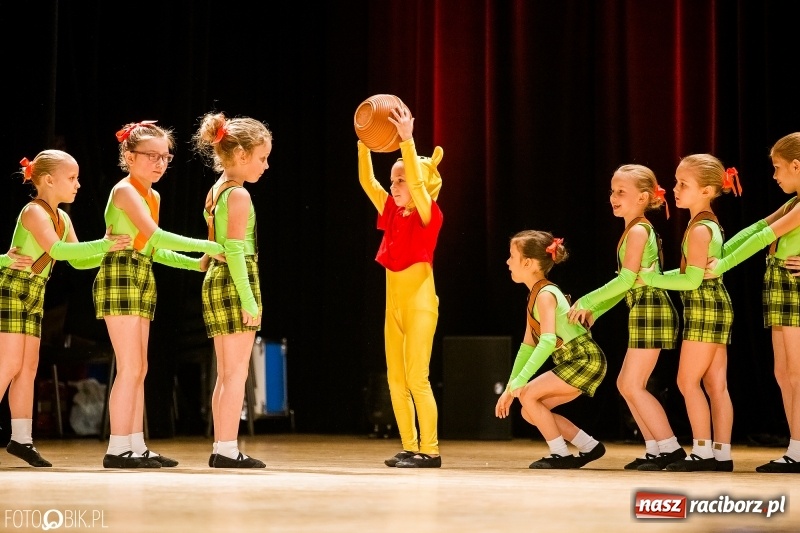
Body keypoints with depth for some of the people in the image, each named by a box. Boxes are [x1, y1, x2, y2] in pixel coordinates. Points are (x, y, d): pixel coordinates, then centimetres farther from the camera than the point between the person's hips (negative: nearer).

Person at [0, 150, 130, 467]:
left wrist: (108, 249, 1)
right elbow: (57, 249, -28)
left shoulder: (62, 218, 13)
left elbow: (78, 261, 16)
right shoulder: (34, 211, -14)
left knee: (28, 366, 7)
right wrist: (104, 245, -30)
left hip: (34, 296, 9)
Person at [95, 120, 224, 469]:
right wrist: (206, 246, -21)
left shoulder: (152, 196, 17)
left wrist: (196, 263, 11)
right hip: (121, 275, -9)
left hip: (142, 280, 9)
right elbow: (155, 236, -23)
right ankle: (117, 449, -8)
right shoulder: (125, 190, -11)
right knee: (130, 367, -11)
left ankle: (136, 446, 10)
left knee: (138, 369, 7)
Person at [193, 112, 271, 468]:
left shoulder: (216, 192, 15)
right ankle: (227, 449, -5)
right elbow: (235, 251, -18)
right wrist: (248, 299, -19)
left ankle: (221, 449, 13)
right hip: (235, 282, -9)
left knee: (225, 373, 11)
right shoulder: (239, 195, -12)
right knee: (237, 372, -6)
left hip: (215, 280, 9)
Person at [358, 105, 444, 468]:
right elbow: (367, 181, 8)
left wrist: (407, 140, -28)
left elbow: (417, 181, -24)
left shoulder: (429, 215, -8)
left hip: (420, 299, -8)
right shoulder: (392, 213, 11)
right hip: (394, 300, 8)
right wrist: (364, 143, -1)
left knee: (417, 378, -10)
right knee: (396, 380, 6)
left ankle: (430, 450, -6)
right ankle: (410, 448, 11)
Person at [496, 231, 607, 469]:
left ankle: (560, 454, -5)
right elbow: (528, 345, 17)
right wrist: (509, 388, 15)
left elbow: (548, 341, -30)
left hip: (586, 360, -9)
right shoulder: (534, 295, 12)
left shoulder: (545, 295, -17)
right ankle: (589, 447, 16)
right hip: (573, 362, 9)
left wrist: (520, 380, -30)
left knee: (528, 395, -16)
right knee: (529, 412, 7)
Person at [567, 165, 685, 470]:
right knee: (627, 384, 12)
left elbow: (627, 279, -19)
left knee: (632, 385, -8)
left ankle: (671, 448, -6)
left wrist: (587, 301, -14)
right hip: (644, 312, 10)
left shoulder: (638, 230, -12)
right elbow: (627, 282, 20)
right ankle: (655, 449, 14)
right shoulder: (639, 230, 17)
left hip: (649, 311, -10)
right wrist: (595, 310, 19)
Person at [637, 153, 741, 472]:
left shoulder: (698, 229, -15)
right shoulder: (711, 225, 15)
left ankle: (703, 451, -6)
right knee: (716, 384, 7)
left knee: (688, 380, -6)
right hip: (716, 305, 10)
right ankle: (722, 453, 7)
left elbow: (692, 280, -19)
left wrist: (650, 278, -10)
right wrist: (656, 277, 14)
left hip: (704, 307, -10)